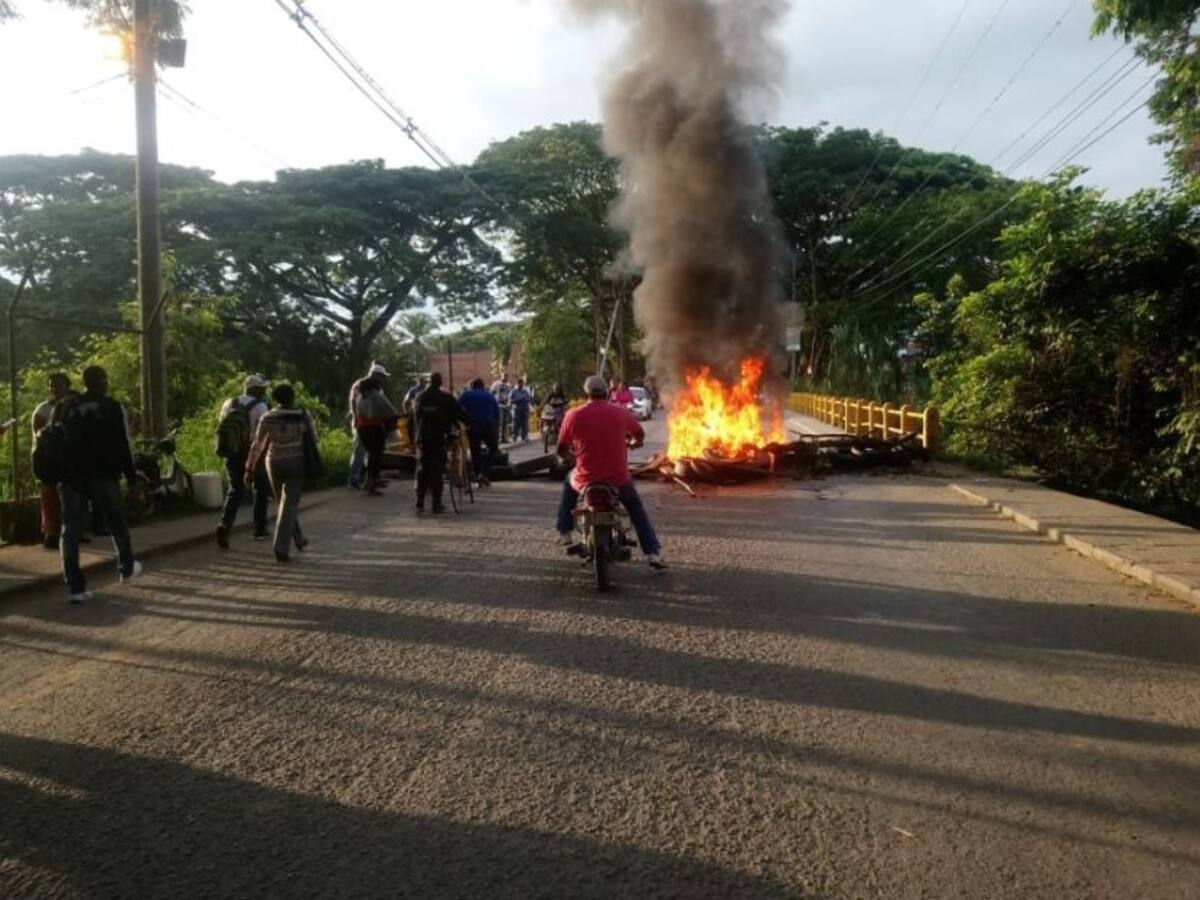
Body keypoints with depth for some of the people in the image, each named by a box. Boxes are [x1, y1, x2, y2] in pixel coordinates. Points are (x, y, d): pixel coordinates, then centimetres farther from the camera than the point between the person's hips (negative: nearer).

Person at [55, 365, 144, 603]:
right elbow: (123, 445, -6)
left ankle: (75, 587, -1)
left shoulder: (63, 407, 9)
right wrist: (131, 477, -1)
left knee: (71, 530, 3)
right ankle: (127, 568, 33)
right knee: (117, 523, 16)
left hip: (70, 476, 3)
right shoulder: (112, 407, -3)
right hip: (103, 476, -3)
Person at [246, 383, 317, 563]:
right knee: (289, 505, -3)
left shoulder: (267, 418, -5)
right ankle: (281, 549, -15)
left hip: (275, 464, 2)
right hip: (296, 464, -2)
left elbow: (257, 445, -5)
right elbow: (313, 440, 2)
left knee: (286, 502, 22)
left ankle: (298, 539, 35)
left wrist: (250, 469, 1)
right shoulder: (303, 416, -7)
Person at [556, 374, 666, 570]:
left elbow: (562, 451, 1)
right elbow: (640, 436, 15)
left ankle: (565, 533, 36)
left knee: (569, 484, 34)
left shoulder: (574, 415, -7)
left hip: (586, 479, 0)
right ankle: (653, 553, 16)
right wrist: (633, 442, 39)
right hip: (618, 478, 0)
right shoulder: (622, 413, -3)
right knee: (636, 507, 26)